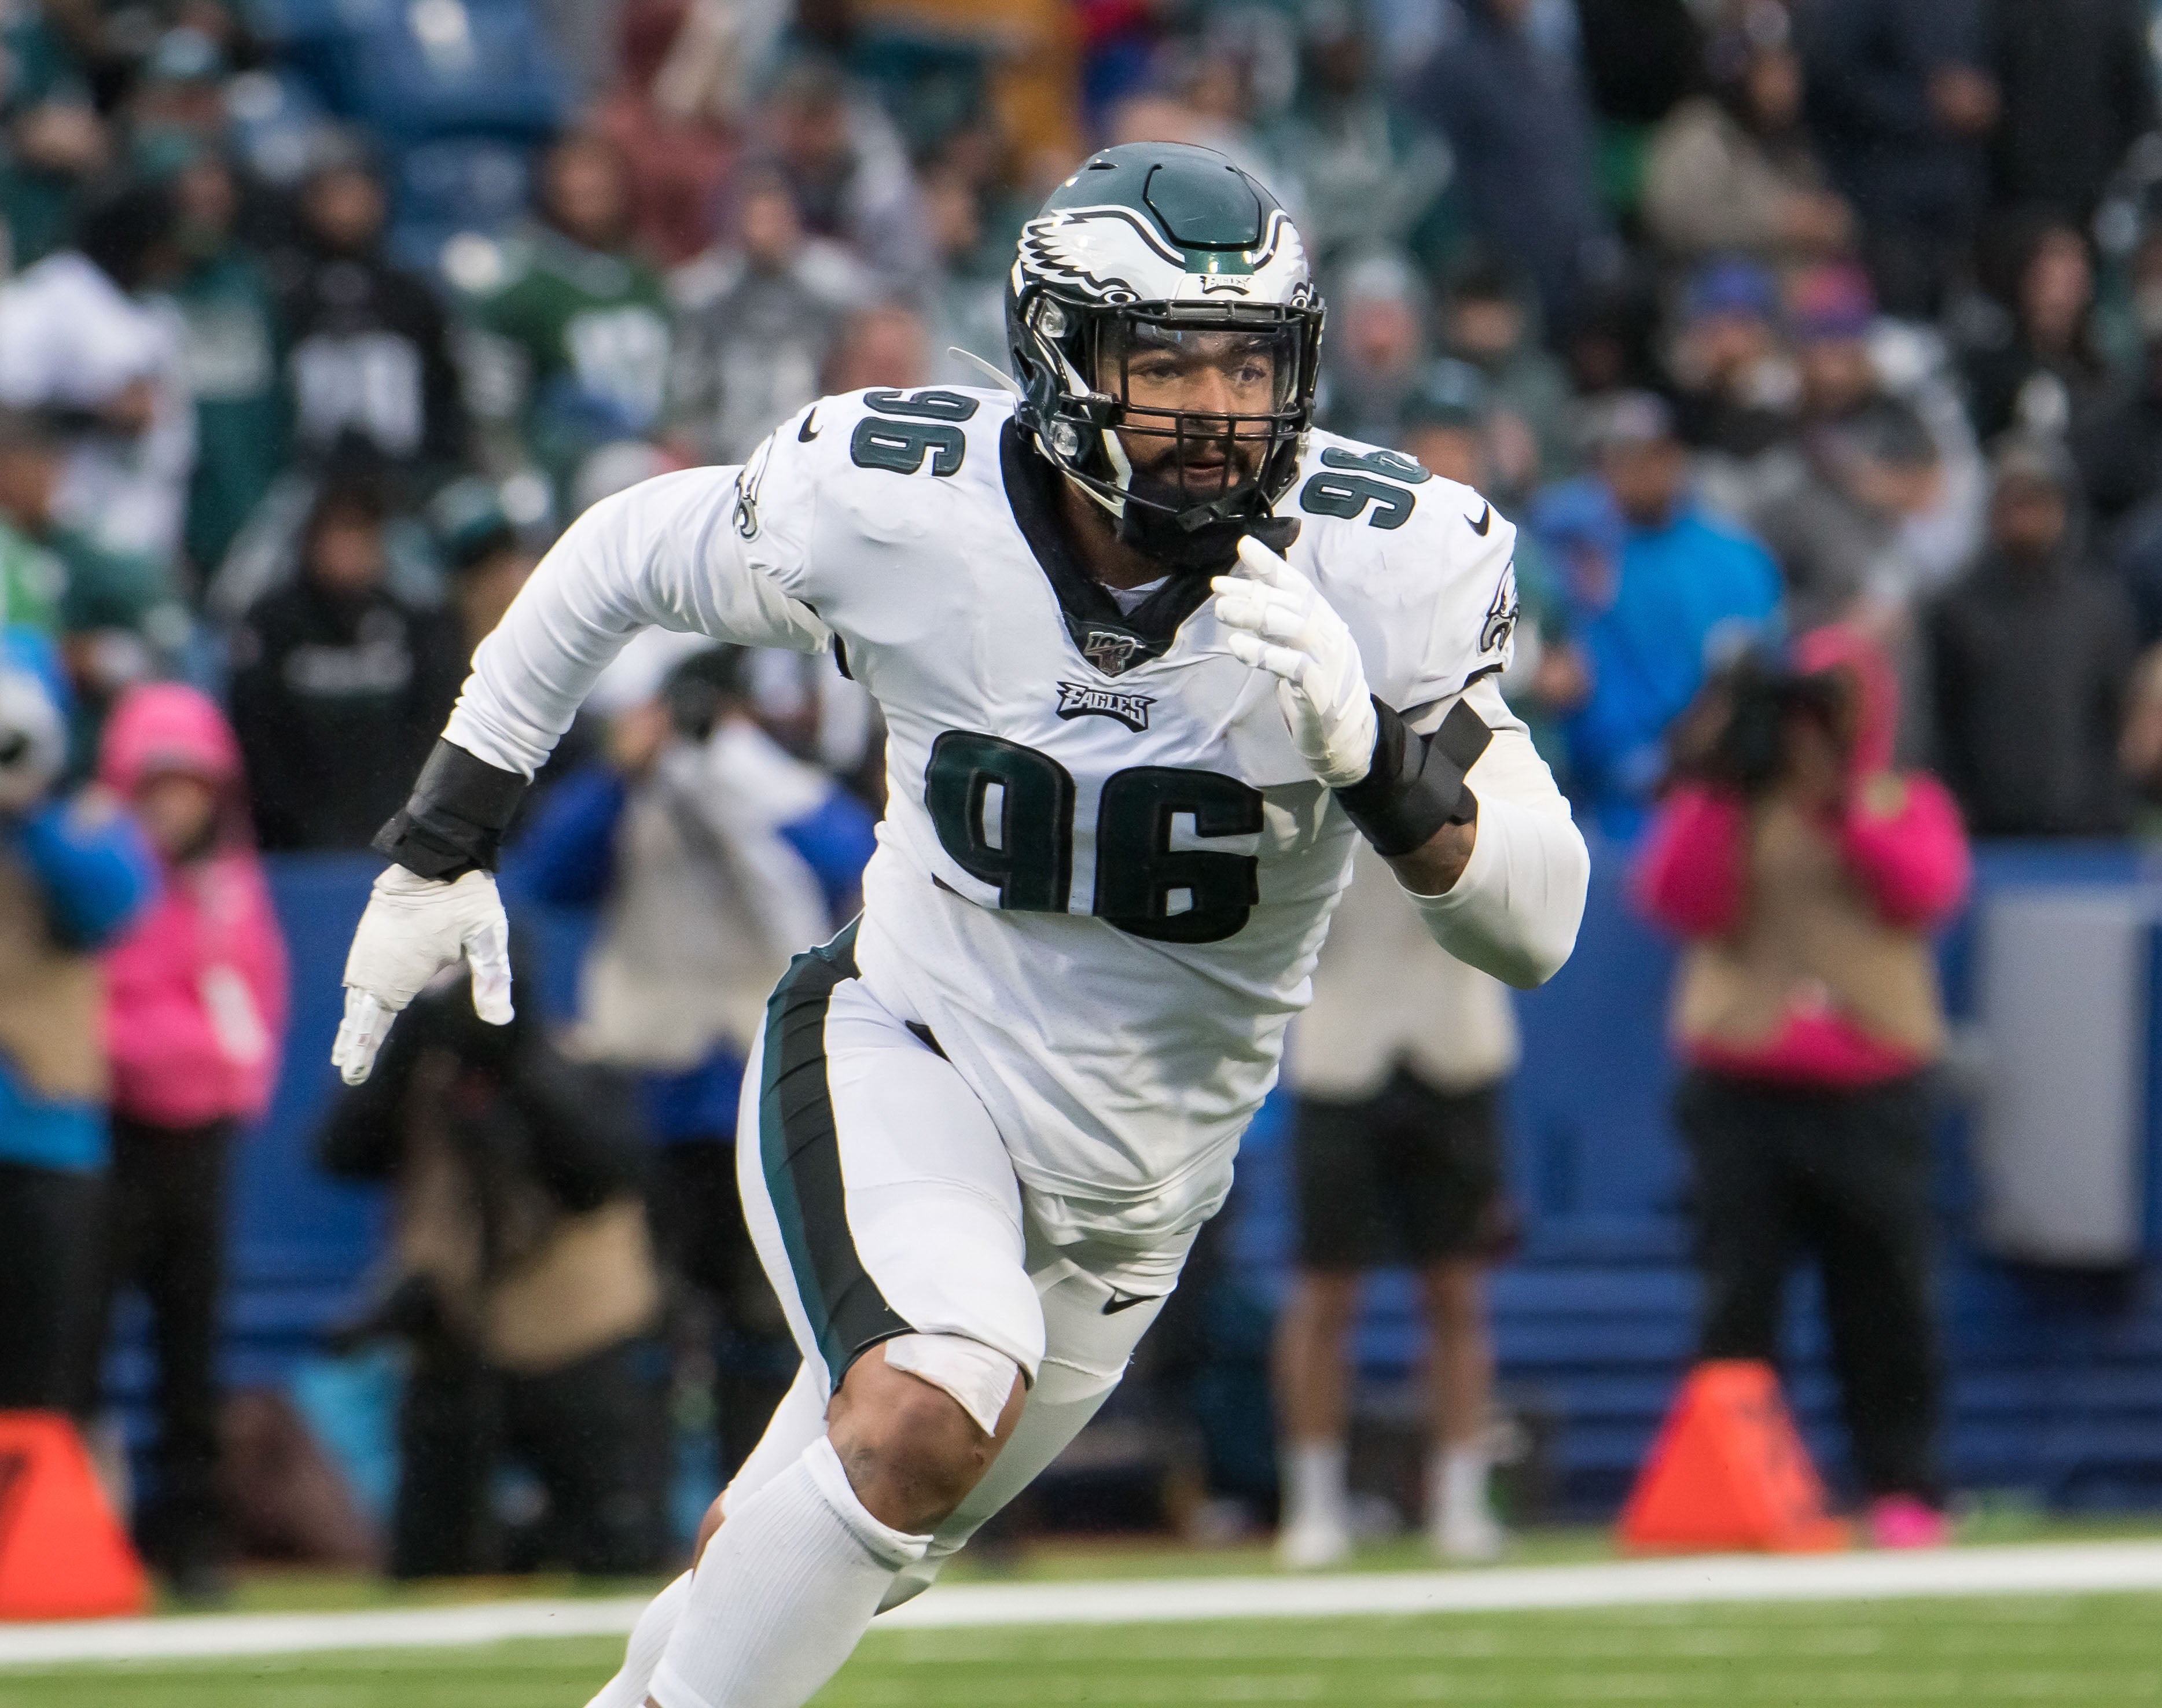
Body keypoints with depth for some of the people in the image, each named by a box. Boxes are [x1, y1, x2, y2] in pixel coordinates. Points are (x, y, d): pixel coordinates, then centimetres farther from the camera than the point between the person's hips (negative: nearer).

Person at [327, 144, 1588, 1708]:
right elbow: (621, 558, -1)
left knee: (844, 1559, 18)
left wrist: (1367, 750, -40)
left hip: (1130, 1187, 3)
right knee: (927, 1415, -32)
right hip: (897, 1057, -3)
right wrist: (442, 846, 2)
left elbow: (1537, 924, -21)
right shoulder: (906, 509, -21)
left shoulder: (1383, 566, -20)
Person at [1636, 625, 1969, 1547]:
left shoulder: (1908, 806, 11)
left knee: (1886, 1298, 0)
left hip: (1872, 1084, 0)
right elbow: (1680, 900, -7)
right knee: (1737, 1298, -4)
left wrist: (1843, 804, -15)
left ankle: (1905, 1489, 7)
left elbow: (1927, 889, -9)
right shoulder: (1725, 807, 10)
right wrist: (1717, 788, -12)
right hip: (1741, 1085, 0)